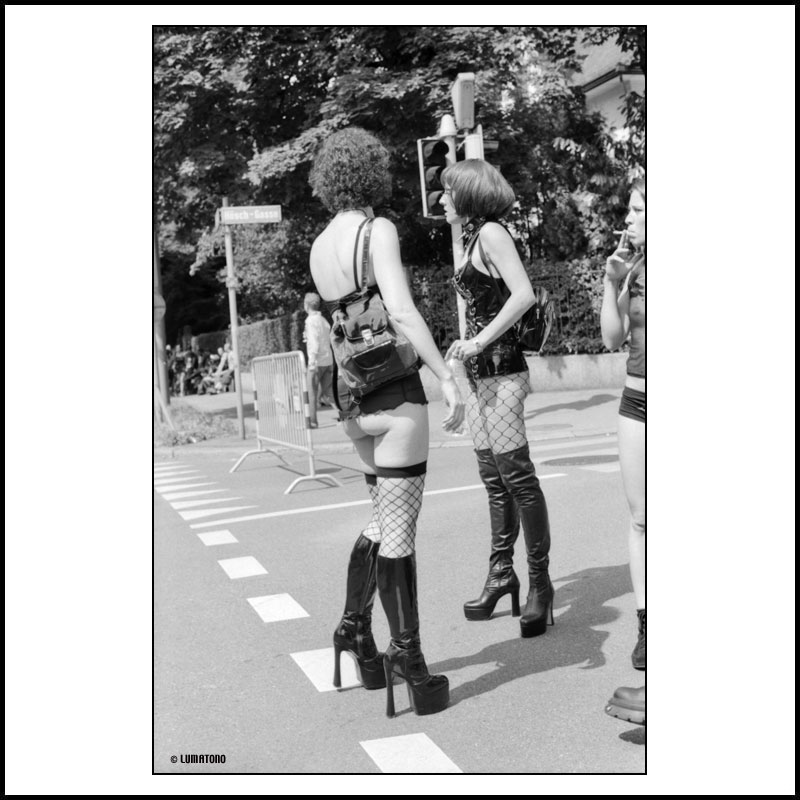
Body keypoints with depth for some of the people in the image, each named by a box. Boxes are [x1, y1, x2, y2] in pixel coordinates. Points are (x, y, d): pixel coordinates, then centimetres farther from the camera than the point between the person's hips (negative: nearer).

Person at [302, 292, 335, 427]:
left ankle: (312, 421, 6)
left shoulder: (311, 320, -9)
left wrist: (313, 362, -20)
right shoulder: (323, 320, 15)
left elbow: (314, 342, -18)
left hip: (317, 362, -7)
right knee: (326, 394, 9)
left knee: (312, 392, 4)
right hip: (328, 360, 7)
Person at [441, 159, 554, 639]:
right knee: (493, 478, 12)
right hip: (481, 370, 9)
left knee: (516, 475, -6)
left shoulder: (492, 232, -9)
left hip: (500, 369, -9)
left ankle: (540, 583, 1)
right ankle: (502, 572, 21)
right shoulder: (474, 238, 17)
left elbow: (524, 295, -20)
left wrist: (479, 341, -18)